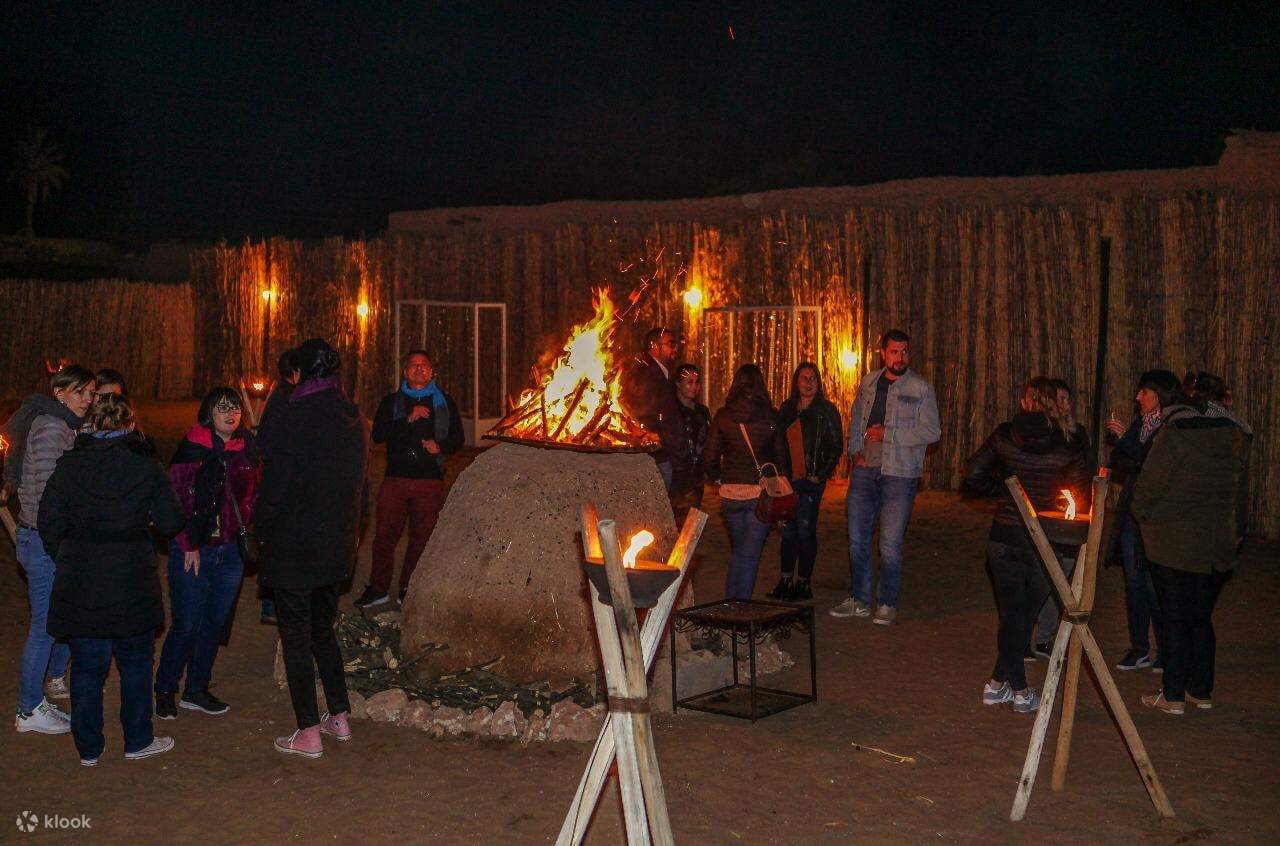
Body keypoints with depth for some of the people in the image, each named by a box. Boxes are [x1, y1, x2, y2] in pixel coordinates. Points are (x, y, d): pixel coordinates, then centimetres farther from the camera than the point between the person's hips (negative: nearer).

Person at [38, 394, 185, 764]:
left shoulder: (69, 465, -1)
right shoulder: (145, 466, -5)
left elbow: (49, 523, -1)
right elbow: (171, 522, -3)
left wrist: (65, 556, 14)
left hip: (79, 581, 2)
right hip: (132, 578, -1)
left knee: (86, 664, 11)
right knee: (135, 660, 14)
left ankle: (89, 748, 18)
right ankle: (137, 740, 21)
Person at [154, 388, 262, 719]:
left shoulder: (248, 450, 8)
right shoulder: (191, 448, -8)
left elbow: (253, 497, 15)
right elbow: (179, 499, -10)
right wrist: (190, 545, -11)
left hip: (231, 551, 5)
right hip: (193, 551, -5)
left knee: (216, 623, 10)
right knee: (186, 625, -3)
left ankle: (196, 691, 23)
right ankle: (165, 691, 13)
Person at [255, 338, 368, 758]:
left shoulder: (298, 415, -17)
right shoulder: (355, 419, 5)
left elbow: (277, 481, -15)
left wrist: (263, 530, -2)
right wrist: (345, 529, 17)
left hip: (294, 545, -7)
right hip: (338, 545, 7)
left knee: (296, 636, 2)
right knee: (323, 629, 21)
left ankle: (309, 732, 5)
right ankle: (339, 716, 26)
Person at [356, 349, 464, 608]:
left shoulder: (444, 402, 13)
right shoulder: (391, 401, 11)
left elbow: (458, 439, 13)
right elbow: (378, 434, -3)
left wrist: (440, 446, -8)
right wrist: (409, 419, -13)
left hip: (430, 480, 0)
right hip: (395, 479, 0)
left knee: (421, 538, 2)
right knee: (385, 535, 0)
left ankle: (409, 591, 14)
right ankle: (378, 589, 13)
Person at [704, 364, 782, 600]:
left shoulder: (722, 416, 0)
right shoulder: (770, 416, -6)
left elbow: (711, 458, 1)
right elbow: (780, 455, -3)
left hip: (730, 492, 3)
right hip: (760, 492, -3)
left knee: (738, 551, 20)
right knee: (751, 554, 5)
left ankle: (729, 605, 21)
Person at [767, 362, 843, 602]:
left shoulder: (826, 411, -1)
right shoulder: (786, 409, 12)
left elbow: (836, 446, -2)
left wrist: (820, 475, -8)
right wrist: (781, 473, 8)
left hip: (811, 480, -4)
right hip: (788, 479, 4)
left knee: (805, 528, -4)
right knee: (788, 529, 7)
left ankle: (803, 583, 4)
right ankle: (785, 581, 15)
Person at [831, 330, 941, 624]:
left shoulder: (920, 388, -3)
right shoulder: (868, 383, 11)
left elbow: (932, 431, -9)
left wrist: (887, 434, -13)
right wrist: (856, 450, 6)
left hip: (899, 473, -5)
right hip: (865, 470, 5)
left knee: (890, 545, -3)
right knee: (857, 540, 9)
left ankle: (887, 604, 13)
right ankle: (860, 601, 21)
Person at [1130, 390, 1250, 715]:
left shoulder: (1171, 438, -11)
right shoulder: (1234, 441, 8)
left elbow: (1147, 489, -11)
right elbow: (1241, 493, 15)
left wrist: (1140, 516, 7)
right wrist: (1237, 531, 23)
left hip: (1174, 545, -6)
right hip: (1219, 547, 6)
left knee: (1174, 618, 2)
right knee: (1202, 618, 15)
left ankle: (1173, 696, 7)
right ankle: (1201, 691, 20)